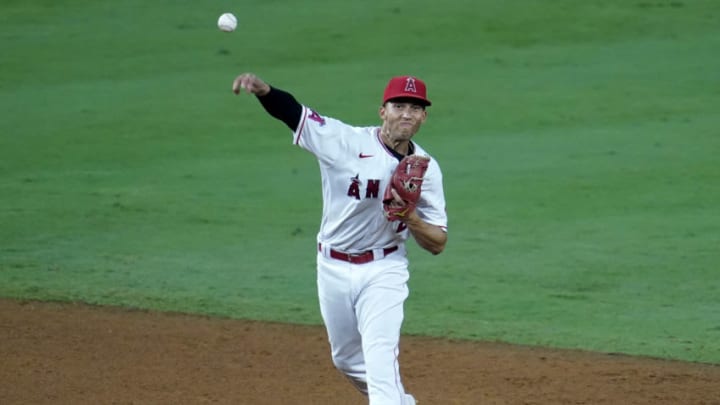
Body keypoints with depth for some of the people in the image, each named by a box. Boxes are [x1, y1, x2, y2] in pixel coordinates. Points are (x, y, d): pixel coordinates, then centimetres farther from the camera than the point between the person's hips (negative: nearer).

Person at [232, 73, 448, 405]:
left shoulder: (426, 169, -7)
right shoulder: (346, 141, -14)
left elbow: (438, 244, -5)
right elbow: (290, 111, -19)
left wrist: (410, 217, -26)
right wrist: (262, 89, -42)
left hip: (384, 269, -1)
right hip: (333, 268, 1)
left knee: (380, 357, -18)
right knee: (347, 359, 17)